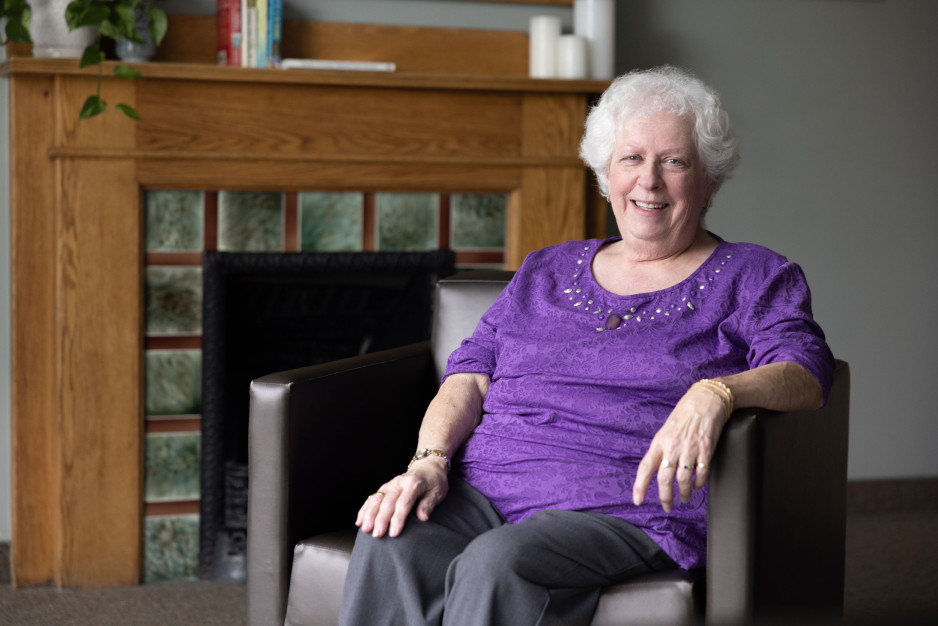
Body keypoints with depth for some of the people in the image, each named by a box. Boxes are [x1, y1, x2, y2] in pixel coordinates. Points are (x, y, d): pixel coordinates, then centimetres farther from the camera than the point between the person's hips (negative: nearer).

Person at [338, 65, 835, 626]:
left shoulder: (754, 278, 13)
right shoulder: (545, 272, 26)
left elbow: (806, 374, -4)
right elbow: (471, 375, 17)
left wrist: (716, 394, -27)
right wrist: (430, 459, -5)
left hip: (626, 510, -3)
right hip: (483, 490, 4)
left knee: (496, 563, -36)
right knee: (388, 548, -30)